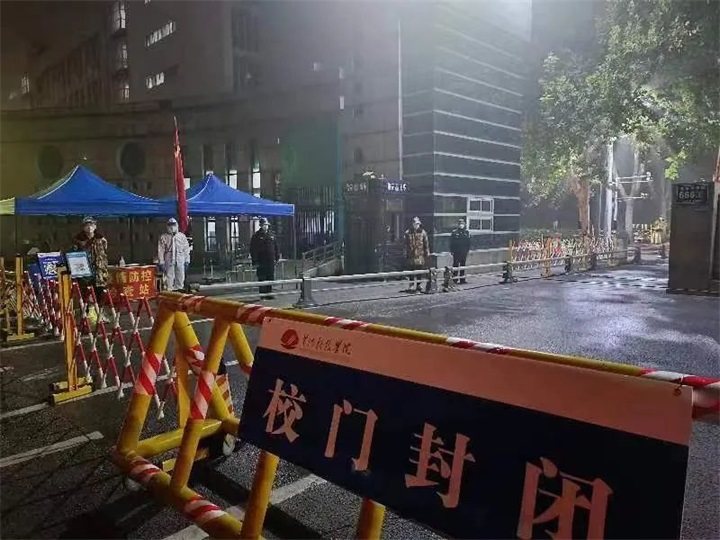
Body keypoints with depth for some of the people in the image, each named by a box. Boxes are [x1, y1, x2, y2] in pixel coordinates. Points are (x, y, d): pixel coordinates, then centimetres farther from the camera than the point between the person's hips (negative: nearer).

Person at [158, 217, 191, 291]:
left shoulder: (182, 236, 10)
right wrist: (161, 263, -5)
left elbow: (186, 249, 10)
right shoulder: (163, 237, 5)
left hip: (180, 261, 2)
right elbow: (160, 251, 2)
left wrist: (187, 261, 5)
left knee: (180, 278, 5)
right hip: (169, 261, -2)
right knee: (169, 278, -3)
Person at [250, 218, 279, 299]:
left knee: (270, 277, 8)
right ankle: (263, 294, 5)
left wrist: (277, 257, 11)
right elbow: (253, 250, -6)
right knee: (262, 278, -2)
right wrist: (255, 261, -11)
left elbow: (276, 247, 18)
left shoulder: (271, 235, 12)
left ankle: (269, 293, 16)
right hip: (261, 261, -5)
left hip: (270, 261, 5)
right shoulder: (256, 236, -3)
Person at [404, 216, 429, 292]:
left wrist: (427, 253, 5)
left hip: (420, 255, 1)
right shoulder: (408, 233, 2)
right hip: (411, 255, -1)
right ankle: (412, 285, 9)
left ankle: (418, 285, 15)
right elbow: (406, 245, 4)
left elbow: (426, 244, 8)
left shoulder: (423, 232, 5)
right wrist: (405, 254, 0)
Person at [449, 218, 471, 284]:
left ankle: (462, 279, 18)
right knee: (455, 265, -1)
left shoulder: (467, 232, 5)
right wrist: (452, 251, -7)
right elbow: (451, 243, -3)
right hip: (456, 252, -4)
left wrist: (467, 249, 4)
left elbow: (468, 242, 9)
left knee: (463, 265, 10)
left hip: (464, 252, 4)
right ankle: (454, 279, 3)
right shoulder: (454, 232, -4)